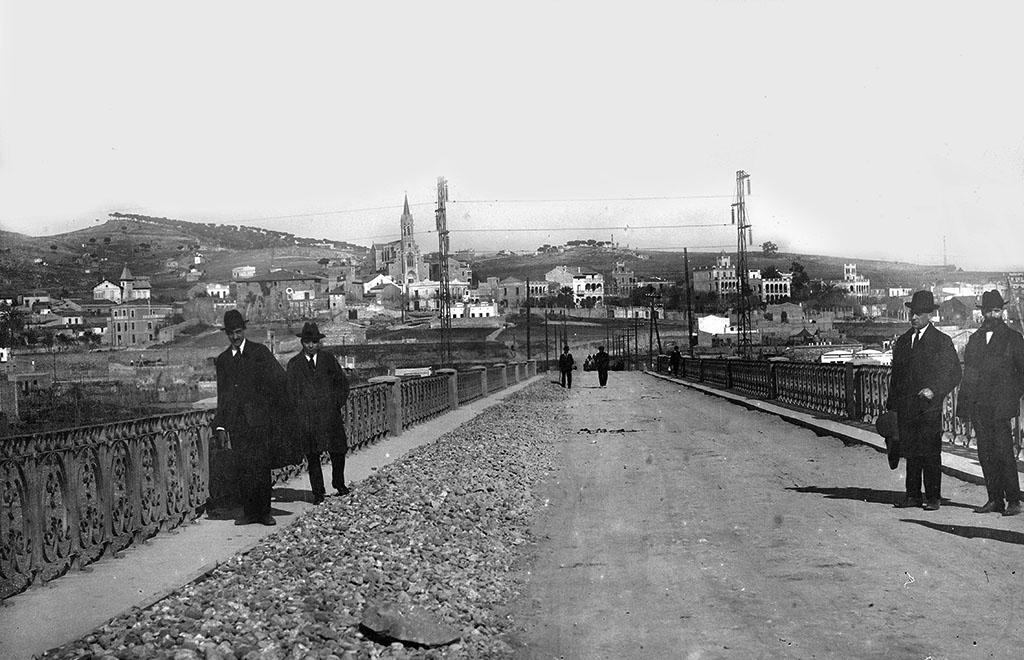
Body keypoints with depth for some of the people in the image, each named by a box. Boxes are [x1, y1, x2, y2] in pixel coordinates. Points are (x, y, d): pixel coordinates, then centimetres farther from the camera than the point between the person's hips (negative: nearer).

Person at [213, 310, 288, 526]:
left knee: (262, 466, -5)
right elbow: (222, 394, 16)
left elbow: (281, 380, 3)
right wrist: (220, 424, 9)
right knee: (243, 468, 1)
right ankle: (249, 512, 7)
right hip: (235, 421, 3)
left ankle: (264, 512, 2)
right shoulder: (222, 360, 15)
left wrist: (272, 408, 3)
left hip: (258, 418, -3)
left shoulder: (259, 352, 3)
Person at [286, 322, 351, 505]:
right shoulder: (294, 364, 6)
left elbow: (342, 381, 15)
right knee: (312, 456, 0)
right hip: (305, 417, -1)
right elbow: (291, 391, 6)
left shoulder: (328, 359, 9)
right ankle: (317, 492, 10)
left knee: (338, 452, 1)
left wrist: (341, 404, 5)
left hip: (329, 413, 1)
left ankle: (339, 484, 24)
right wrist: (295, 415, -1)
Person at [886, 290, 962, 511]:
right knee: (910, 452, 6)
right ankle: (913, 495, 12)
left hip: (929, 407, -5)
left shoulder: (942, 341, 1)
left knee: (930, 453, -4)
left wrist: (935, 391, -15)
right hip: (905, 407, 5)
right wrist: (892, 404, 14)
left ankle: (933, 498, 2)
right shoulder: (902, 341, 16)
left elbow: (954, 373, -1)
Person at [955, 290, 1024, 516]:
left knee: (1003, 452, -9)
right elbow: (968, 373, 15)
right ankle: (995, 499, 12)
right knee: (985, 453, 5)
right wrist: (963, 404, 8)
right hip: (978, 405, 5)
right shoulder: (974, 339, 15)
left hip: (1000, 405, -4)